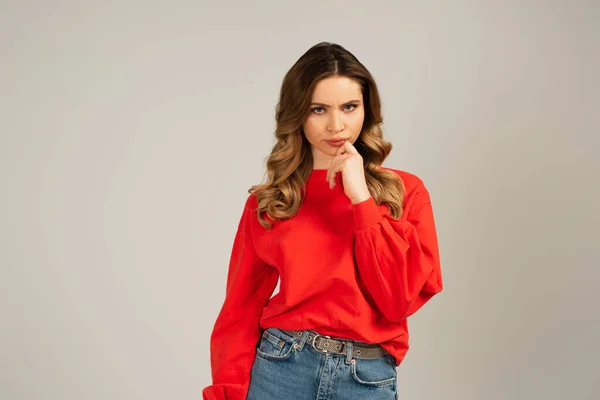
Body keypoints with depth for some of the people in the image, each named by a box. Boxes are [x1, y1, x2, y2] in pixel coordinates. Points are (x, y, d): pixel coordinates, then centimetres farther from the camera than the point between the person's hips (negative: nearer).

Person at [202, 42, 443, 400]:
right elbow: (241, 309, 3)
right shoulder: (267, 202, 1)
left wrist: (362, 199, -13)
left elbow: (399, 298, -10)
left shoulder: (404, 191, 0)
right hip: (279, 371, 0)